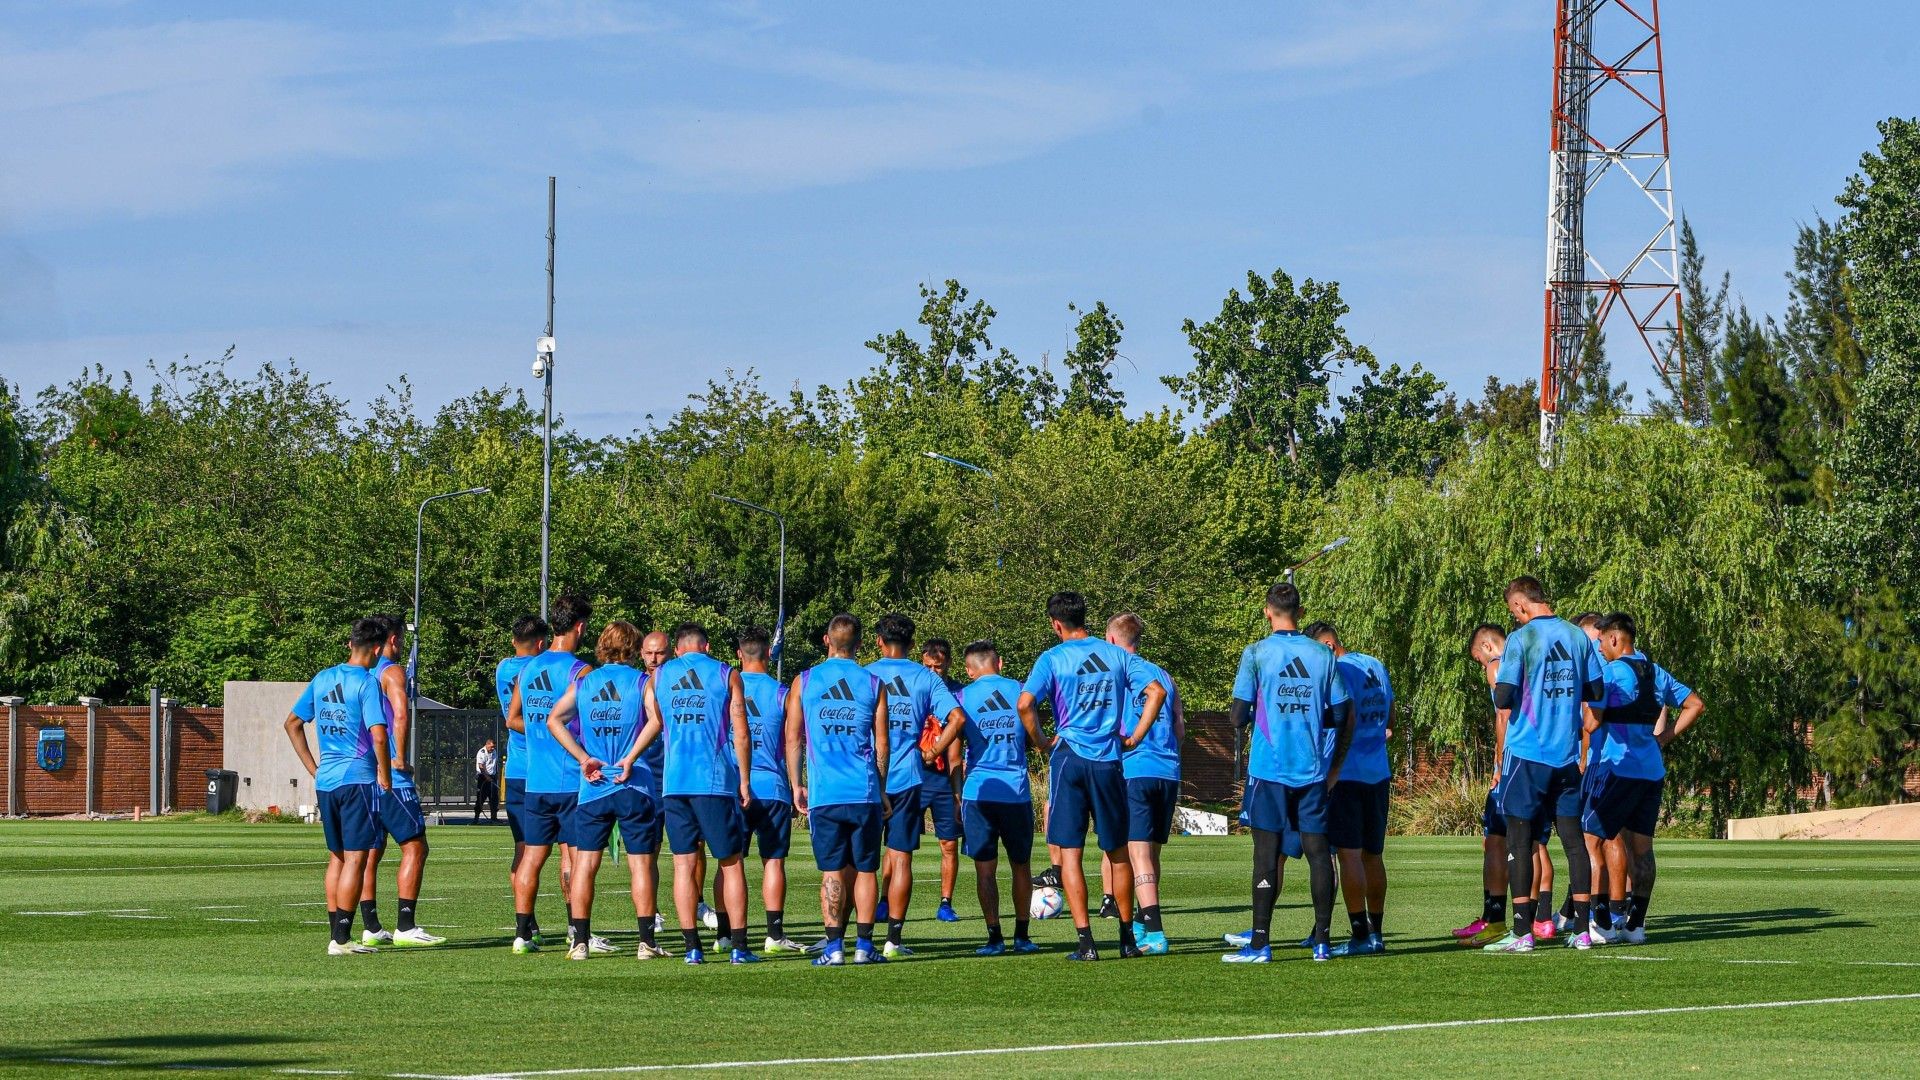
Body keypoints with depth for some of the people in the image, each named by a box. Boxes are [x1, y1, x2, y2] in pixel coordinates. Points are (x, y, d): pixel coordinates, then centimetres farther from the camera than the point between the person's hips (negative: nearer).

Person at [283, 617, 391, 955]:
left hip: (326, 780, 7)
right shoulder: (367, 683, -11)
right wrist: (385, 775, -7)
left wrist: (313, 768, 17)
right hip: (358, 779, -7)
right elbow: (378, 735, -20)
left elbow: (292, 723, 17)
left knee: (336, 857, 15)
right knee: (355, 858, -4)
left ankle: (336, 934, 17)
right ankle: (341, 939, -7)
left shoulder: (322, 679, 10)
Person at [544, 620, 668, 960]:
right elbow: (656, 720, -18)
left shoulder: (583, 683, 9)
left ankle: (580, 941, 2)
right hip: (635, 785, -2)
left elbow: (554, 719, -2)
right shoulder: (642, 682, 0)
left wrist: (584, 758, -3)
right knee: (640, 863, 2)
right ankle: (646, 942, 0)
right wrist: (630, 758, -15)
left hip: (593, 787, 2)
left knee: (585, 863, 5)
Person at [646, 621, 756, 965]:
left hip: (674, 782, 2)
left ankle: (692, 947, 0)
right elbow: (741, 736, 1)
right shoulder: (727, 676, 4)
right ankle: (738, 946, 2)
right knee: (731, 863, 6)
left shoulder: (658, 677, 10)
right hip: (718, 781, -2)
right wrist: (744, 782, 7)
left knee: (684, 864, 4)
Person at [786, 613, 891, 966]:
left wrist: (796, 785, 12)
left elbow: (793, 739, 3)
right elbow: (881, 745, 6)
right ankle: (864, 944, 5)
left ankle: (834, 946, -2)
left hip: (824, 794, 0)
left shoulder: (804, 682, 3)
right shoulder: (873, 684, 4)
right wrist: (881, 789, 16)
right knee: (865, 869, 7)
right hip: (864, 792, 0)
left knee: (832, 872, 2)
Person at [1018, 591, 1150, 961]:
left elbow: (1025, 704, -16)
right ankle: (1127, 938, 20)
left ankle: (1085, 941, -8)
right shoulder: (1116, 654, 7)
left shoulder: (1053, 658, -4)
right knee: (1118, 852, 14)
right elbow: (1155, 690, 3)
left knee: (1070, 853, 0)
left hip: (1070, 758, -3)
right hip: (1108, 761, 3)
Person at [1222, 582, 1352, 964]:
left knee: (1267, 852, -3)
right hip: (1313, 770, 3)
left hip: (1269, 768, -3)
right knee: (1317, 850, 5)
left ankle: (1260, 942, -6)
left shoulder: (1257, 653, -4)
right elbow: (1340, 715, 5)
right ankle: (1321, 941, 6)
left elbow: (1239, 716, -6)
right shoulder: (1322, 654, 5)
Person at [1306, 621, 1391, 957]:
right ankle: (1375, 933, 15)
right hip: (1379, 773, 8)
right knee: (1372, 854, 12)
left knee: (1349, 853, -7)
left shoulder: (1339, 670, -12)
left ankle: (1360, 935, -10)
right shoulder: (1376, 667, 14)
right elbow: (1389, 721, 22)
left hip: (1346, 774, -8)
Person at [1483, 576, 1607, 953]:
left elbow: (1503, 699, -15)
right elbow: (1597, 691, 11)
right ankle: (1581, 931, 7)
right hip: (1568, 753, 5)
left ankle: (1522, 933, -4)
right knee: (1573, 839, 9)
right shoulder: (1578, 637, 5)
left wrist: (1497, 684, 7)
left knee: (1519, 840, 0)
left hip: (1527, 752, -5)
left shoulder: (1520, 640, -10)